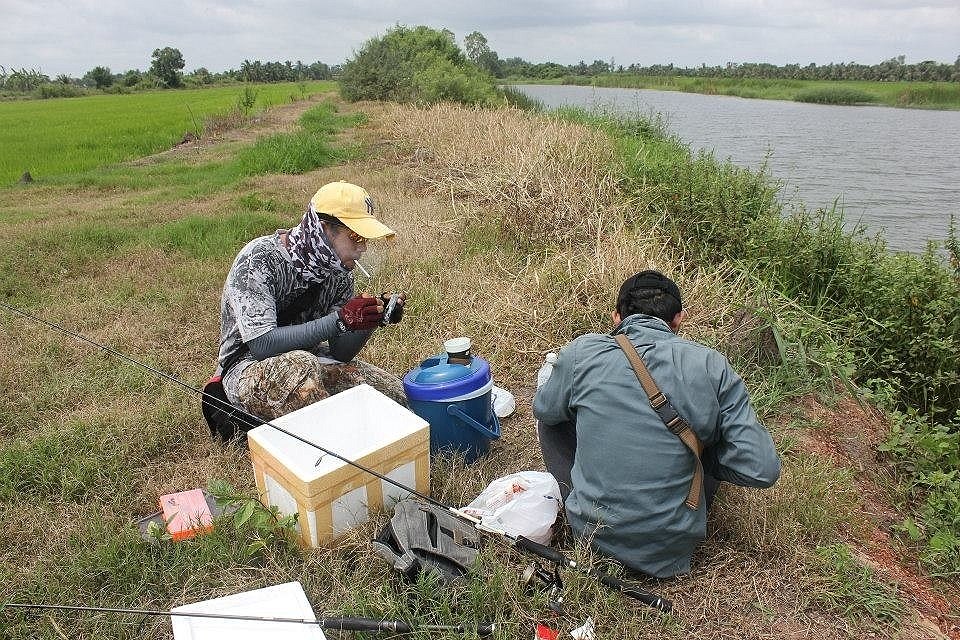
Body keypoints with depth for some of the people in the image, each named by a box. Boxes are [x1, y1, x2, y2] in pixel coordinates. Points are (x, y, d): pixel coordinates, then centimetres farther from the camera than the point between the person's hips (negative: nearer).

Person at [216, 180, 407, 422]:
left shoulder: (339, 268, -3)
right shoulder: (259, 259, -21)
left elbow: (340, 354, -3)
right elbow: (261, 345, -30)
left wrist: (373, 318, -21)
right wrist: (340, 320, -34)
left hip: (311, 361, 6)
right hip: (249, 366, -5)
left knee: (397, 394, -11)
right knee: (301, 365, -39)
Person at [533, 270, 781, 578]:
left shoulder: (581, 352, -10)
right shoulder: (711, 365, -9)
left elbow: (543, 409, 8)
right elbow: (762, 470, -10)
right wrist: (700, 452, 8)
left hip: (593, 531, 0)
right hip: (672, 548, 1)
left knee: (550, 420, 18)